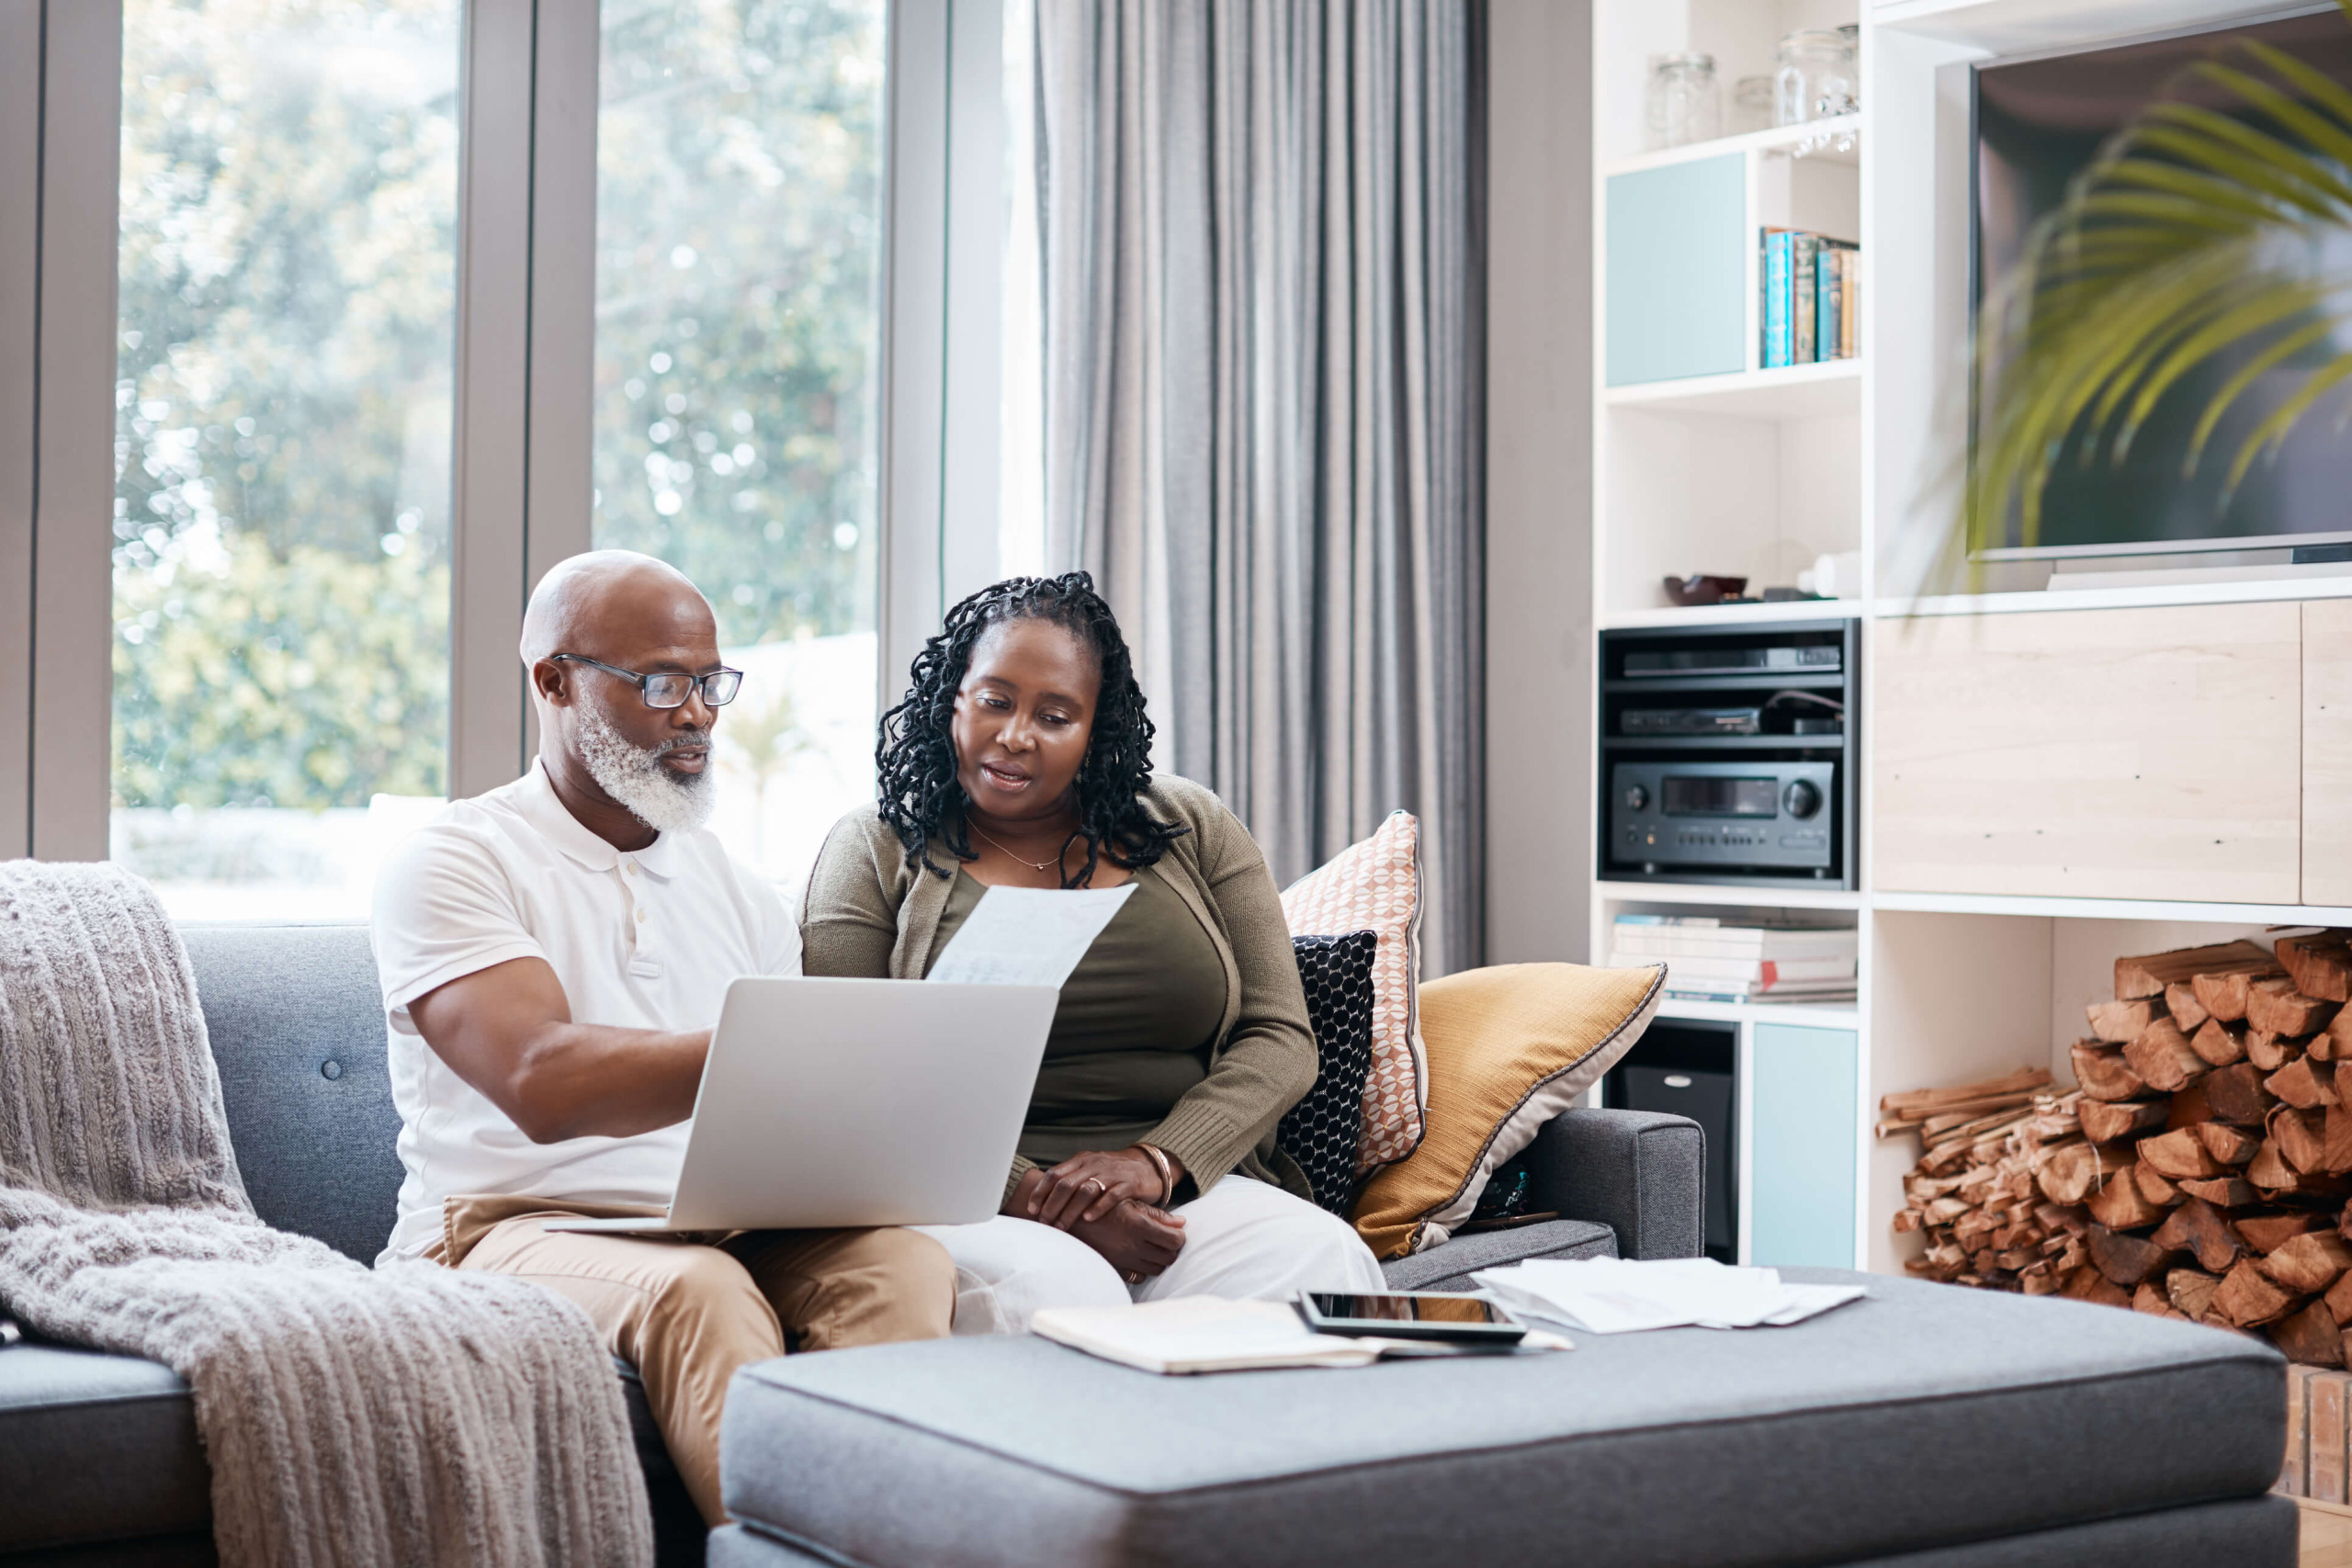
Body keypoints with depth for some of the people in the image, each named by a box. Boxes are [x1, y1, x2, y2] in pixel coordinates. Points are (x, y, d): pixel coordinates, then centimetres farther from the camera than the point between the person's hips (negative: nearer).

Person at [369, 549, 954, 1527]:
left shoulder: (738, 893, 22)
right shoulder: (451, 864, 1)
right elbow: (542, 1087, -17)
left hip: (727, 1232, 5)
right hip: (511, 1228, -5)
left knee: (899, 1260, -28)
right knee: (697, 1287, -38)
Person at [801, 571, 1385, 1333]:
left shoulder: (1194, 831, 15)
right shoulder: (876, 851, 7)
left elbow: (1279, 1040, 8)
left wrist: (1152, 1163, -11)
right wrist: (1032, 1196, -16)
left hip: (1190, 1188, 3)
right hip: (971, 1209, -3)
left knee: (1324, 1260, -29)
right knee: (1050, 1287, -38)